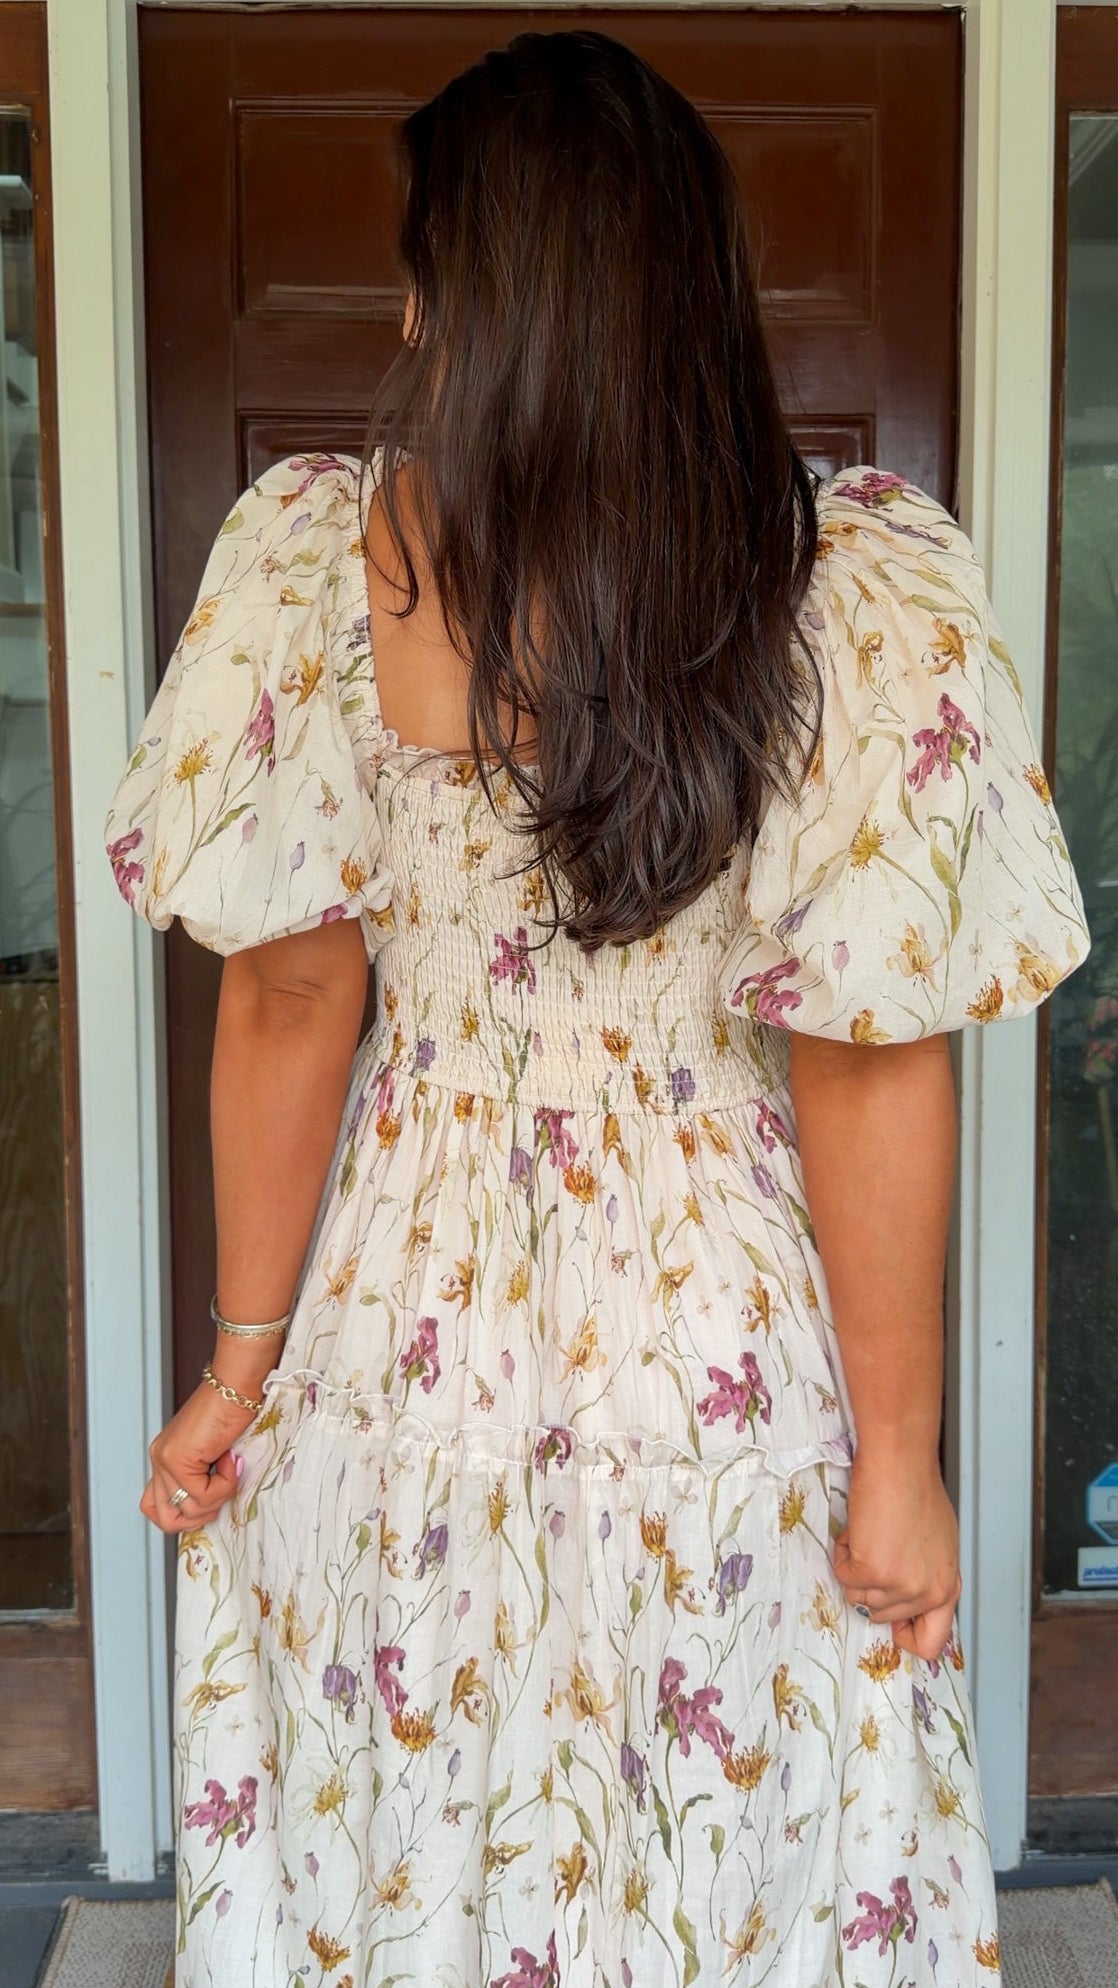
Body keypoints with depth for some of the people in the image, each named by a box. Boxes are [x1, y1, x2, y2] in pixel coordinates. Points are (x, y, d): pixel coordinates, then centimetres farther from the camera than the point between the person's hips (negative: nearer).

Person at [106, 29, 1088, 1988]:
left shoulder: (312, 547, -12)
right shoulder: (868, 580, -15)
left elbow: (288, 995, -8)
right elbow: (871, 1057, -14)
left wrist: (243, 1360, 4)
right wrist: (900, 1460, -3)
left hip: (403, 1353, 1)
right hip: (727, 1382, 0)